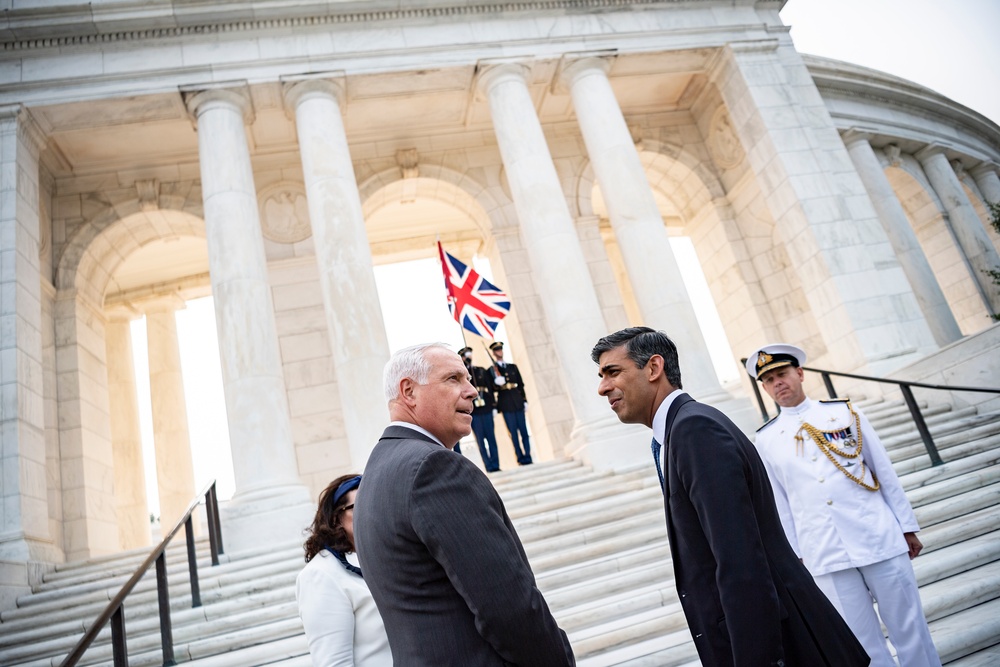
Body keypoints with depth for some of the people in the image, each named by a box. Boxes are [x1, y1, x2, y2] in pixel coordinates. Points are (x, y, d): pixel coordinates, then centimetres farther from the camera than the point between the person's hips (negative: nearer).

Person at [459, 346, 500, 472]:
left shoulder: (482, 371, 13)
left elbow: (490, 388, 11)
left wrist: (493, 405, 6)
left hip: (486, 409, 2)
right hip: (473, 412, -2)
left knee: (491, 437, 3)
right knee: (481, 440, 0)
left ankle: (495, 465, 8)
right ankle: (489, 466, 5)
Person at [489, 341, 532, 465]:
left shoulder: (513, 367, 16)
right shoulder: (493, 370, 6)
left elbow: (520, 384, 15)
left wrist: (524, 400, 9)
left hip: (517, 401, 3)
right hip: (505, 404, -3)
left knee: (524, 430, 0)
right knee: (513, 432, -2)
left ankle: (527, 456, 5)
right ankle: (521, 458, 2)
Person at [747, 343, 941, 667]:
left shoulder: (844, 410, 2)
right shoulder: (766, 439, 2)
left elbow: (885, 472, 6)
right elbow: (780, 502, 6)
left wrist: (907, 526, 6)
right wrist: (795, 554, 5)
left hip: (879, 539, 0)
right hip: (825, 556, 0)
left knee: (910, 629, 9)